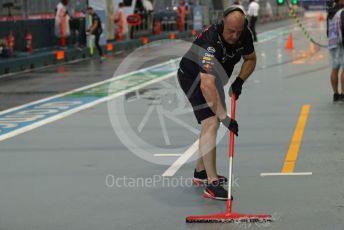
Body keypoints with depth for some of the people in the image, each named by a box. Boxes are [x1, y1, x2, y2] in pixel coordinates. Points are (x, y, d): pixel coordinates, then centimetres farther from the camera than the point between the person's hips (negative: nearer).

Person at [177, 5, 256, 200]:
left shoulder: (245, 35, -17)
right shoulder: (210, 42, -39)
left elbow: (250, 59, 5)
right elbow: (207, 85, -45)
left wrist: (240, 81, -13)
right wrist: (225, 117, -46)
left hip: (214, 77, 8)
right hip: (192, 78, -8)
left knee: (214, 123, 17)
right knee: (211, 123, -21)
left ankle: (201, 172, 33)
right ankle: (211, 184, -23)